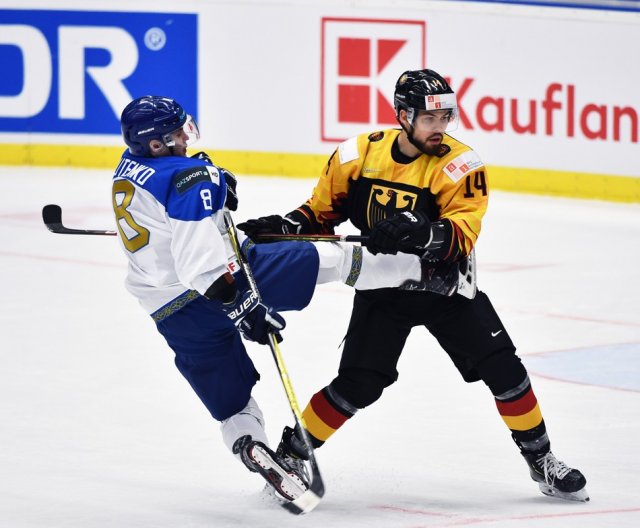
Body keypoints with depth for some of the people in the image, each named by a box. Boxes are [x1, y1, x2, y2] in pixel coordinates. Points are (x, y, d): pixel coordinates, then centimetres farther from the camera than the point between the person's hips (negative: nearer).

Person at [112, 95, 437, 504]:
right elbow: (201, 262, -28)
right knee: (329, 258, 7)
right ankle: (422, 268, 19)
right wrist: (243, 308, -25)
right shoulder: (190, 179, -23)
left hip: (169, 314, 8)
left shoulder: (128, 166, 5)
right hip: (226, 285, -8)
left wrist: (215, 184, 12)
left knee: (232, 403, 17)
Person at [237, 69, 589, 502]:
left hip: (444, 284, 0)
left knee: (502, 368, -6)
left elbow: (461, 236, -28)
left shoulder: (459, 165, -16)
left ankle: (541, 459, 12)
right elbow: (323, 210, 6)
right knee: (359, 384, -11)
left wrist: (420, 234, -46)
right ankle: (290, 452, 6)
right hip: (382, 287, 0)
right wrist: (282, 227, -11)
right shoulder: (359, 154, -8)